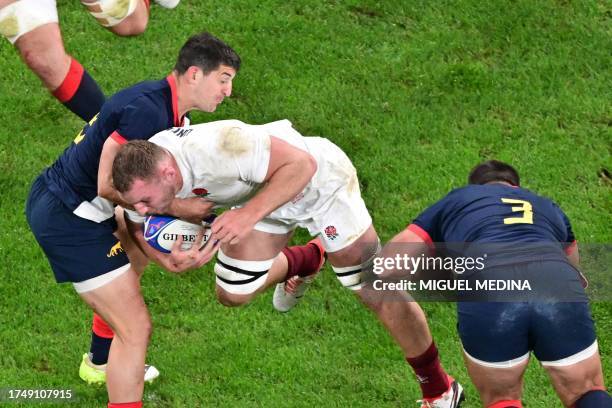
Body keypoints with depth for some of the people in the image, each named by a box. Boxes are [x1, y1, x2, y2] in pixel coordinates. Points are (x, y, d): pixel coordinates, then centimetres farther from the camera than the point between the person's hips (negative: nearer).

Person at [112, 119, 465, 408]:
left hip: (320, 180, -7)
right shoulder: (141, 174, -22)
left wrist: (250, 214, -48)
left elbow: (301, 163, -38)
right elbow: (137, 225, -2)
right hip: (261, 191, 7)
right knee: (233, 294, 10)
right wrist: (165, 259, -23)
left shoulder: (217, 148, -44)